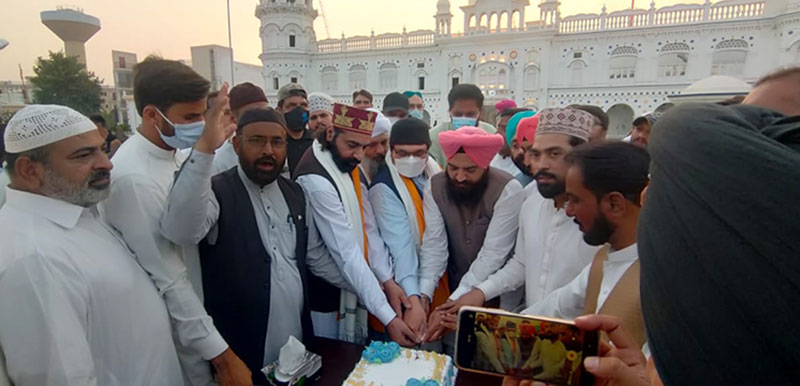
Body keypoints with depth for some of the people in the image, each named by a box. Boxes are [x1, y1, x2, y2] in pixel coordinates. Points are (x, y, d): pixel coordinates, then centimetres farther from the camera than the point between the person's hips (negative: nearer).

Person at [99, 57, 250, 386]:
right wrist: (221, 355, -23)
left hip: (193, 313, 8)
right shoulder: (133, 177, -26)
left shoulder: (174, 152, 0)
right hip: (173, 336, -7)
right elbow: (169, 279, -26)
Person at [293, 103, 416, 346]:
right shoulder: (317, 180, -26)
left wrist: (387, 279, -11)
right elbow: (347, 253, -29)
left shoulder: (350, 166, -1)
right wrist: (388, 316, -27)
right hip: (328, 294, -7)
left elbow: (369, 227, -1)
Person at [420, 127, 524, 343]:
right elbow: (434, 245, -13)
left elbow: (493, 254, -25)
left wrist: (454, 302, -30)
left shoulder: (508, 190, -21)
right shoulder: (435, 187, -10)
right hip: (453, 292, 3)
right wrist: (423, 294, -26)